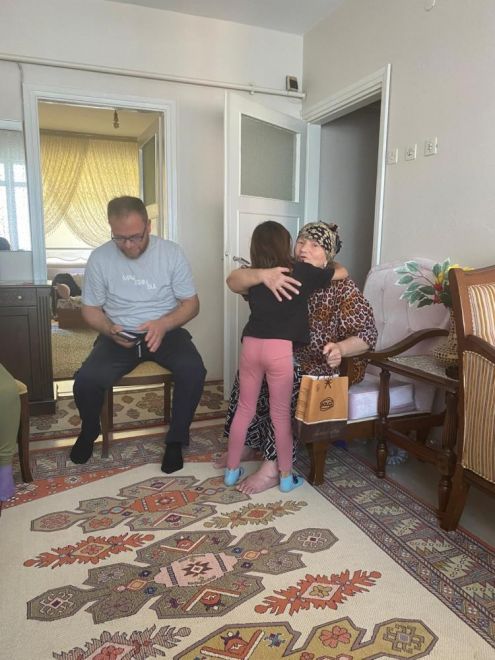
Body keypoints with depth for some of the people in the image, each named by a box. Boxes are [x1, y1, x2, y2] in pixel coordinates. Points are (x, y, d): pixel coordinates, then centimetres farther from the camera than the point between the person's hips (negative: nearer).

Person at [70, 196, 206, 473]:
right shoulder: (100, 258, -4)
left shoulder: (172, 252, -6)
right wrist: (109, 330, -18)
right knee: (86, 380, -24)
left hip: (165, 331, 0)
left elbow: (191, 303, -3)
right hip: (120, 335, 1)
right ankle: (90, 432, 12)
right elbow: (91, 309, 5)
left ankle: (176, 440, -4)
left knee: (193, 371, -30)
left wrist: (164, 324, -22)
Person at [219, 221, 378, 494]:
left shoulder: (342, 288, -15)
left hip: (328, 363, -5)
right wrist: (262, 275, -35)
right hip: (287, 356, 5)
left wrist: (340, 349, -38)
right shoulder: (284, 275, -4)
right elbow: (233, 281, -14)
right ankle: (249, 444, 1)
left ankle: (272, 468, -20)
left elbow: (367, 335, -17)